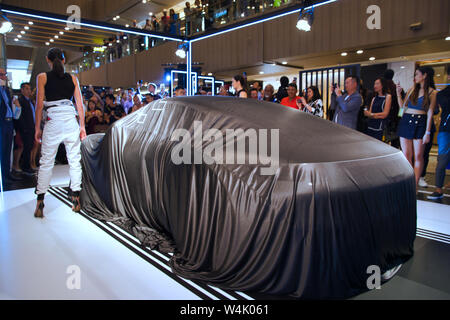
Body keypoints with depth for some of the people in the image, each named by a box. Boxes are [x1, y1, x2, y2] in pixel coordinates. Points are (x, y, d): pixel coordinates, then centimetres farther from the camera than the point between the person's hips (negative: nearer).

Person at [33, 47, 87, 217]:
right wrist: (82, 126, 10)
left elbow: (39, 104, -1)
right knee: (74, 160, 5)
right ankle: (76, 199, 8)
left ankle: (40, 202, 5)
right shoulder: (72, 78, 10)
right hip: (71, 119, 2)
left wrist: (37, 128, 4)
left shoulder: (42, 77, 3)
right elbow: (80, 104, 6)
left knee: (46, 162, 3)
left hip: (53, 121, -2)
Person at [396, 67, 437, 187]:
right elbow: (402, 105, 14)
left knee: (418, 156, -3)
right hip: (406, 121, 4)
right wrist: (398, 93, 2)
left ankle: (415, 185, 4)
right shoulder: (412, 89, 12)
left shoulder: (432, 92, 0)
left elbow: (430, 113, -5)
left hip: (420, 123, -4)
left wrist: (427, 132, -10)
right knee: (406, 155, 3)